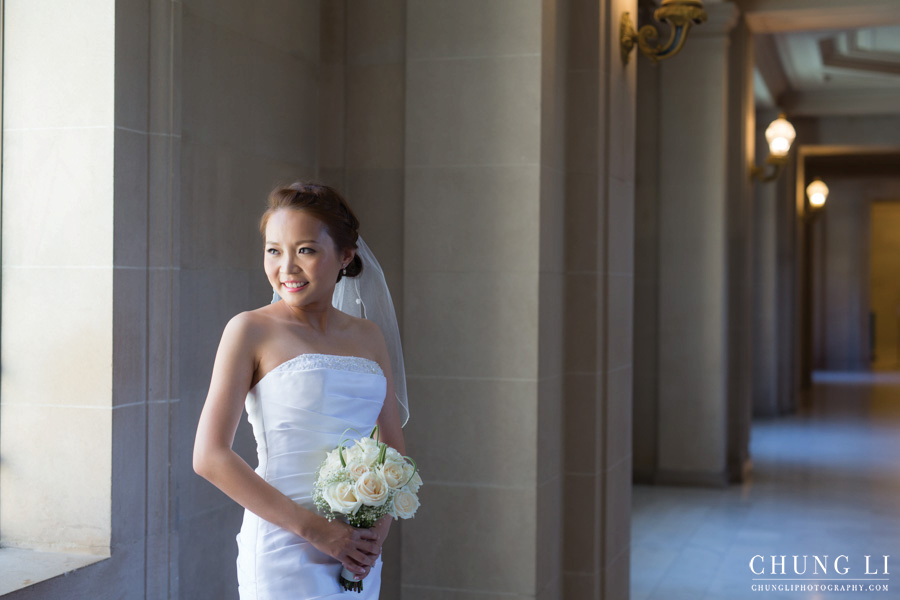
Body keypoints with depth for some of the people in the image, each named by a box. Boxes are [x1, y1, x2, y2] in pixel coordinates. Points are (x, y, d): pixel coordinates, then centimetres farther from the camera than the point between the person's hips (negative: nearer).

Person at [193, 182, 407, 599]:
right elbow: (210, 457, -11)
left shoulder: (368, 337, 8)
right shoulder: (251, 330, -5)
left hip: (359, 555, 5)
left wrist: (381, 524, -5)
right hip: (285, 551, -4)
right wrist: (313, 528, -14)